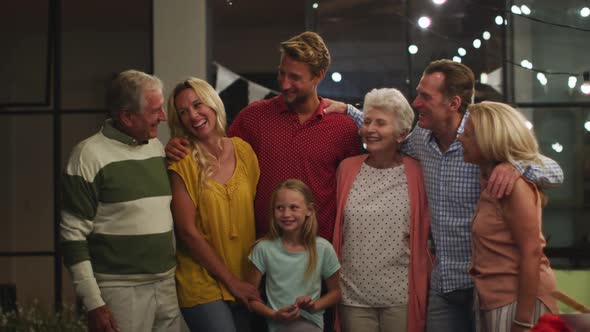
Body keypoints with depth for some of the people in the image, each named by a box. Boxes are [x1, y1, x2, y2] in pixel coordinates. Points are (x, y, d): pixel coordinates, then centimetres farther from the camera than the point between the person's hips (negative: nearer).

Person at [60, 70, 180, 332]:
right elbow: (73, 235, -10)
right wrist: (93, 303, -13)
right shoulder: (90, 154, -9)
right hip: (121, 289, -6)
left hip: (167, 286, 6)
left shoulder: (158, 147, 10)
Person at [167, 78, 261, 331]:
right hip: (203, 284, -4)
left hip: (246, 281, 4)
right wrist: (231, 281, -10)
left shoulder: (243, 150, 2)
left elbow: (256, 210, 9)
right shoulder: (183, 163, -10)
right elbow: (187, 232, -11)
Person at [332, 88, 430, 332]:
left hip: (401, 296, -2)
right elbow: (335, 228, 11)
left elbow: (424, 233, 3)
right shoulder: (347, 168, 5)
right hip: (354, 294, 2)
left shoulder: (415, 173, -1)